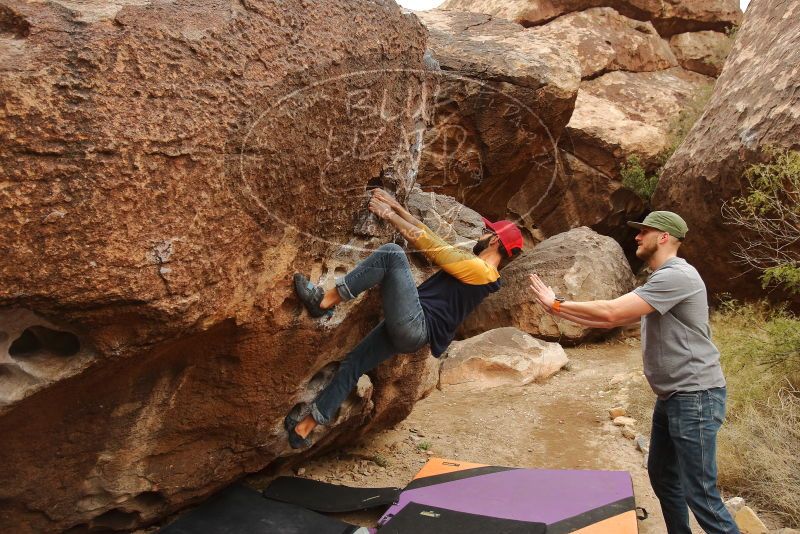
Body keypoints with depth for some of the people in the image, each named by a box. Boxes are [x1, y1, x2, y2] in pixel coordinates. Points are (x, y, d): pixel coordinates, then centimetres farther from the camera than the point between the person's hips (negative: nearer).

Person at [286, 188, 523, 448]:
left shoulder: (478, 269, -7)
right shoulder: (474, 268, 22)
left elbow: (427, 243, -8)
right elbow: (429, 235, 22)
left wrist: (389, 215, 0)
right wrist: (395, 206, 21)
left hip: (414, 325, -10)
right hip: (409, 332, 10)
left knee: (392, 253, -16)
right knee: (352, 364, 11)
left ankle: (324, 300, -17)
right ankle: (304, 427, 17)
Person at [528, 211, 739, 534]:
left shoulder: (677, 276, -19)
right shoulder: (661, 280, 15)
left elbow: (611, 312, -24)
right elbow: (612, 321, 12)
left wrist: (558, 303, -13)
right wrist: (557, 309, 7)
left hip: (695, 397, -10)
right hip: (671, 396, 10)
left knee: (699, 493, -5)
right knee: (662, 476, 19)